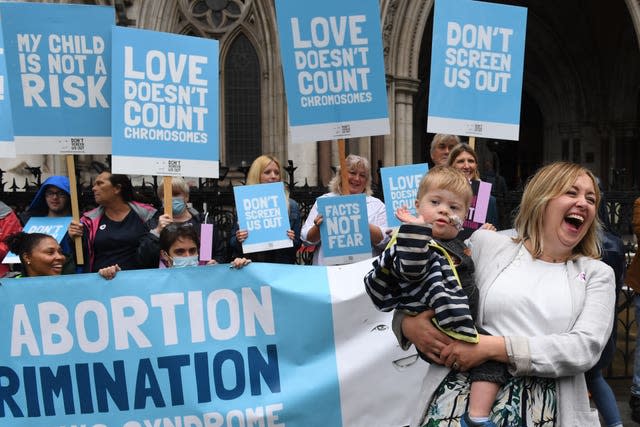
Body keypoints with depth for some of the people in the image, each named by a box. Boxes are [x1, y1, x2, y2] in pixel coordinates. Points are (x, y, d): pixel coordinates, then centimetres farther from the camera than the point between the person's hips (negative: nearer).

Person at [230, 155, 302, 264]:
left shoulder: (292, 206, 6)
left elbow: (298, 244, 12)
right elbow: (232, 242, 10)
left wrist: (292, 240, -8)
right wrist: (238, 240, -10)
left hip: (281, 267, 0)